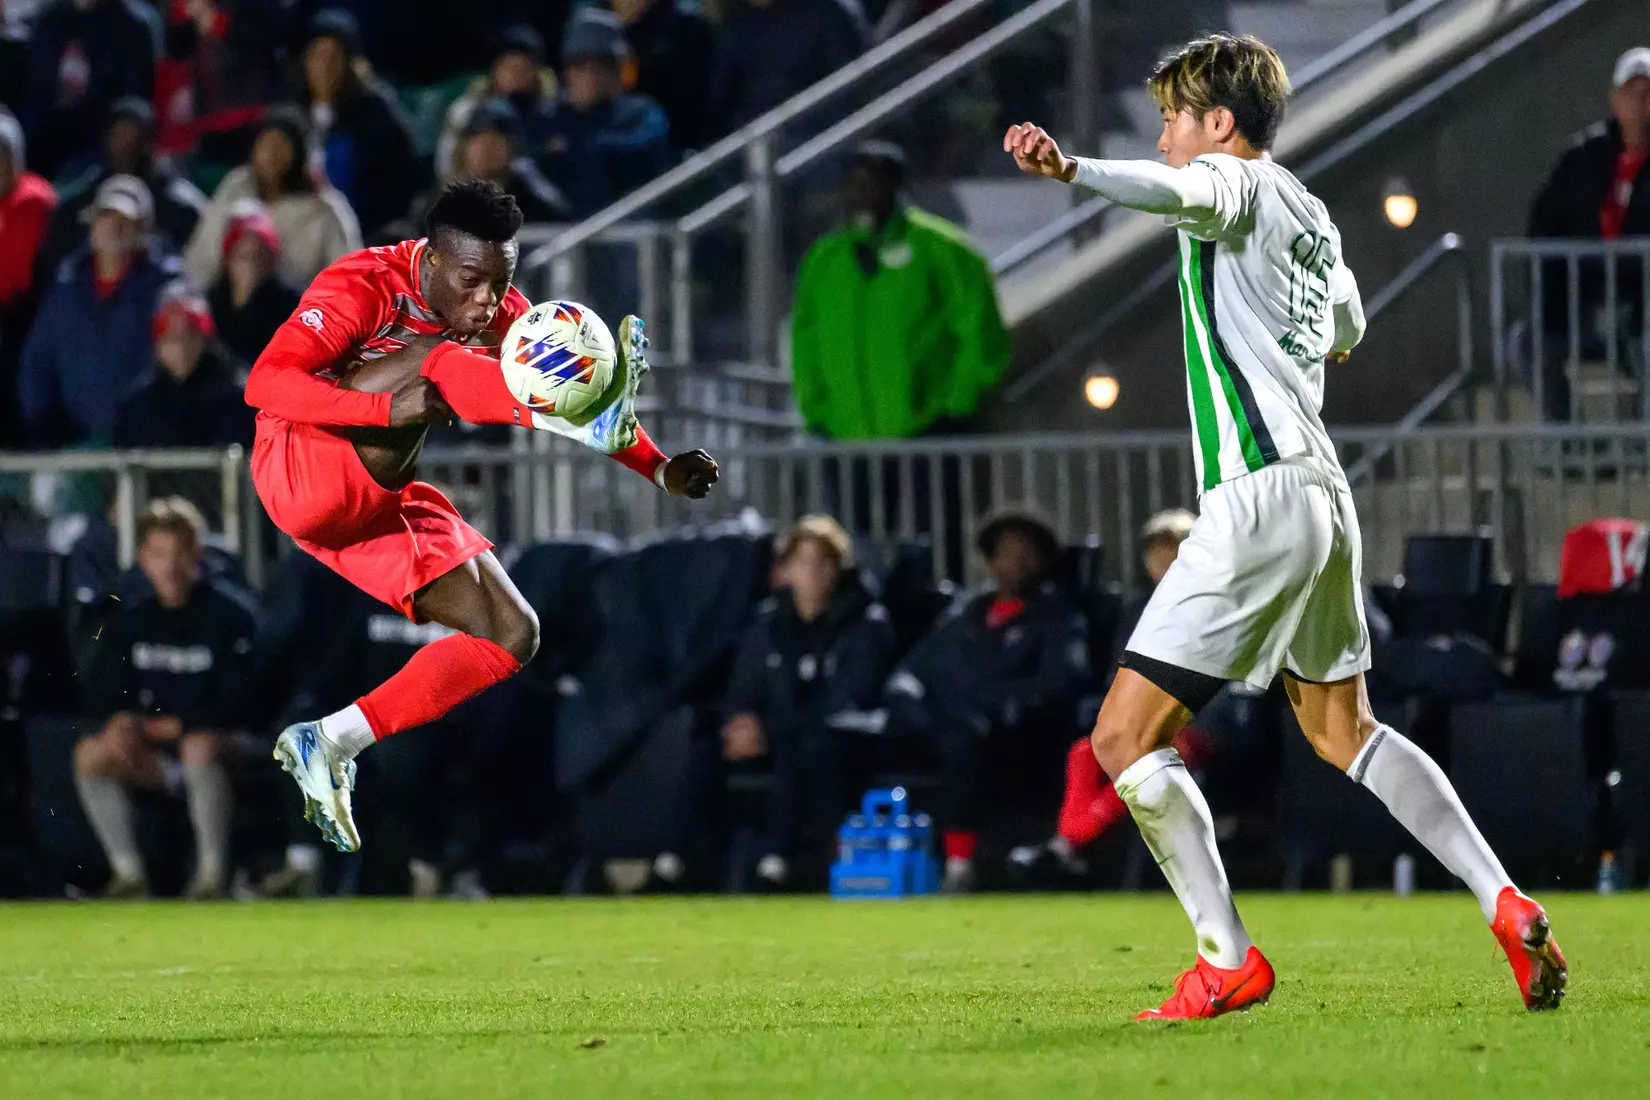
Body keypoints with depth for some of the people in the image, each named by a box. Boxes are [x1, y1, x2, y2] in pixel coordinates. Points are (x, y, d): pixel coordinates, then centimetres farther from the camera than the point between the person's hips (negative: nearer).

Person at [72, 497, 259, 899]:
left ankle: (212, 872, -30)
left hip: (220, 743, -5)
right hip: (154, 759, 5)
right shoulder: (130, 619, 6)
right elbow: (101, 691, 7)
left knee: (200, 747, -38)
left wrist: (166, 727, -15)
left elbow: (233, 705, -13)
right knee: (92, 754, -21)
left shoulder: (229, 616, -8)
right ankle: (128, 872, -16)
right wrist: (123, 721, -16)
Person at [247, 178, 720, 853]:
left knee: (511, 636, -5)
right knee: (440, 359, -28)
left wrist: (660, 470, -15)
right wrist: (390, 409, -41)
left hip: (384, 505, 7)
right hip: (300, 475, -7)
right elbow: (265, 383, -28)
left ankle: (329, 744, -5)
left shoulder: (502, 317, 2)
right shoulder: (362, 288, -17)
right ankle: (587, 424, -53)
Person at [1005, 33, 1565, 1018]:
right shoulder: (1310, 214, 20)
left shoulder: (1236, 184, -5)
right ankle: (1508, 908, 14)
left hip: (1260, 492, -10)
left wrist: (1070, 168, -49)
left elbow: (1172, 190, -31)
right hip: (1324, 488, 10)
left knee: (1127, 740, -5)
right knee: (1343, 729, 23)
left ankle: (1228, 959, -5)